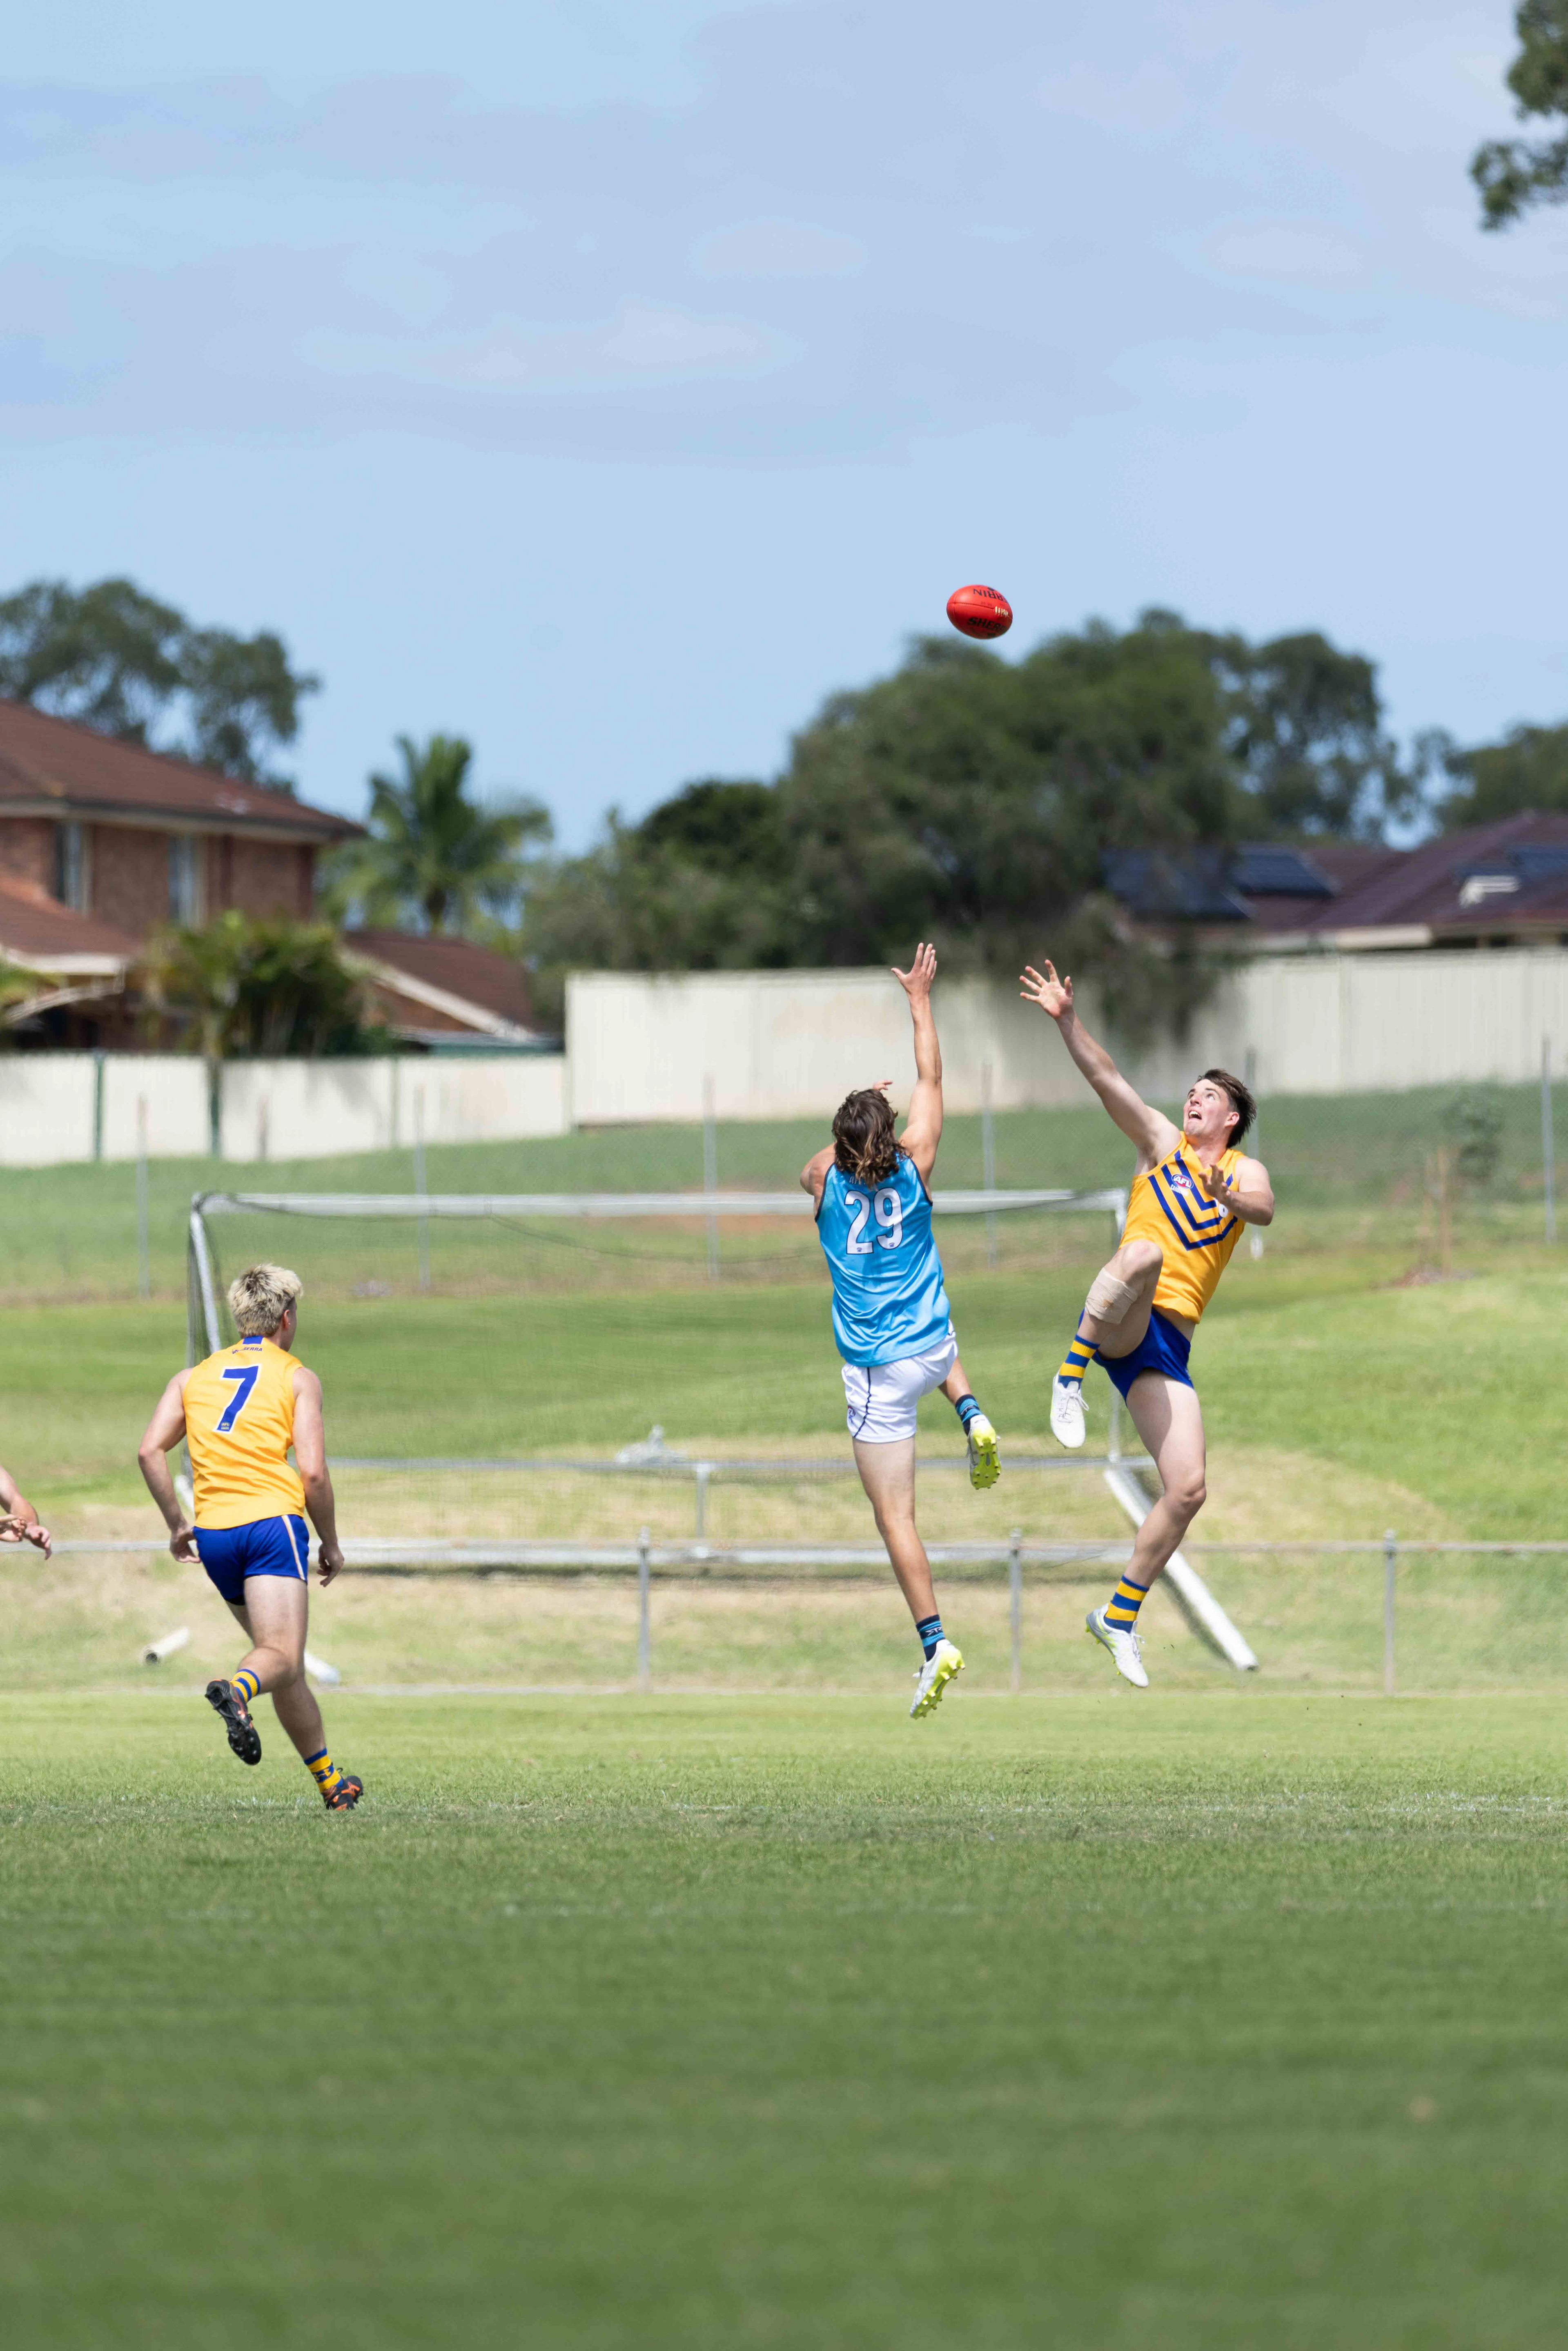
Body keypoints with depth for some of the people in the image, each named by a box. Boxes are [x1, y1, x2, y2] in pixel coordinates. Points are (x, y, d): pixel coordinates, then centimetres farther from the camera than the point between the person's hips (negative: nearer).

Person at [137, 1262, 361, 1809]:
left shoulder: (193, 1378, 17)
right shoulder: (298, 1378, 5)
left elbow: (150, 1450, 5)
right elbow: (313, 1472, -4)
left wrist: (176, 1524, 13)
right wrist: (331, 1544, 8)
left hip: (213, 1533, 5)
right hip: (273, 1519, -5)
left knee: (281, 1657, 16)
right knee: (282, 1658, -15)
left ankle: (329, 1781, 20)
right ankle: (235, 1692, -49)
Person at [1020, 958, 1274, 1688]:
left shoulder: (1247, 1173, 16)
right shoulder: (1163, 1143, 17)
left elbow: (1265, 1210, -7)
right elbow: (1106, 1079, 5)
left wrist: (1227, 1197, -30)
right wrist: (1066, 1020, -10)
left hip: (1169, 1345, 2)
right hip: (1119, 1320, -2)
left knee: (1187, 1491, -7)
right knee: (1146, 1251, -38)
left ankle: (1121, 1616, 9)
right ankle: (1072, 1374, -28)